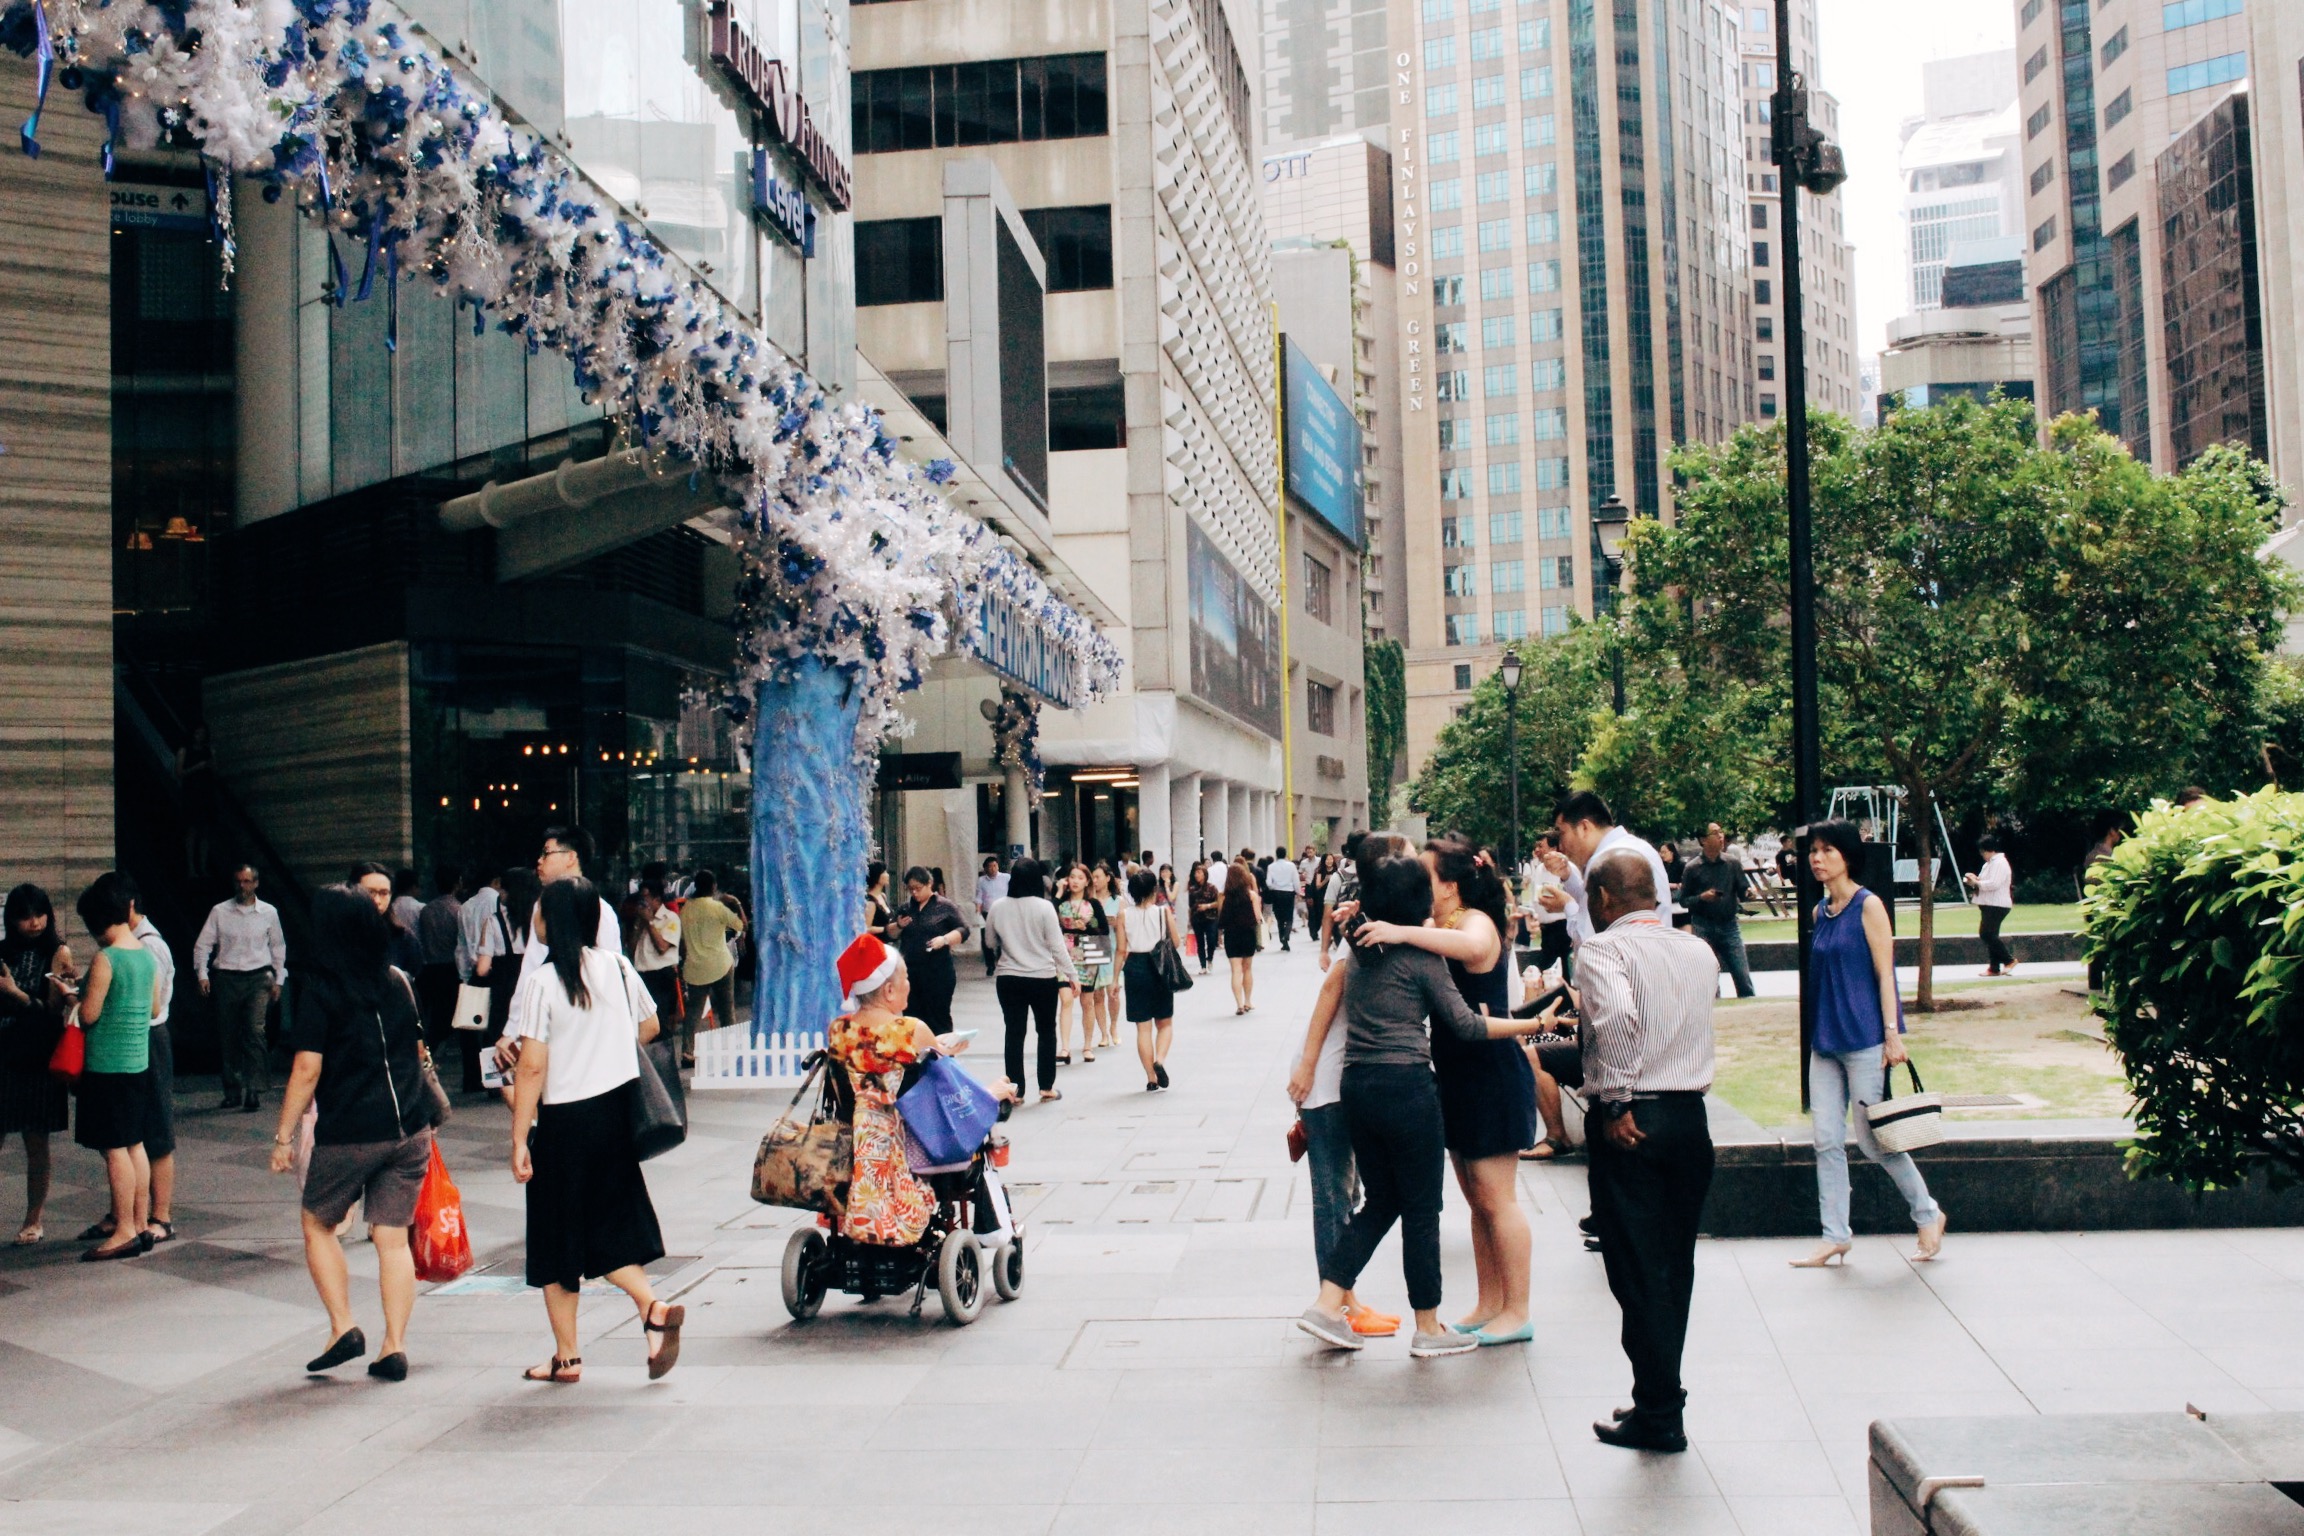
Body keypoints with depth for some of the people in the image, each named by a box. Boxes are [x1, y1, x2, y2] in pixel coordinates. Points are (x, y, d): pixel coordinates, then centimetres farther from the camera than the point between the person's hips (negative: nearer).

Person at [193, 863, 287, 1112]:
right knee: (228, 1036, 4)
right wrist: (202, 974, -6)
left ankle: (253, 1090, -17)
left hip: (258, 979, -1)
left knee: (255, 1031, -16)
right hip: (227, 978, 1)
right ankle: (233, 1092, 13)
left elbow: (278, 947, 15)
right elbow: (202, 944, 5)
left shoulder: (269, 912, 7)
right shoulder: (219, 912, 4)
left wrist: (278, 980, 12)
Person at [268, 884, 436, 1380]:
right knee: (393, 1237, 8)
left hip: (347, 1134, -4)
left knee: (318, 1225, 17)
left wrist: (283, 1136, -6)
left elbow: (307, 1069, -13)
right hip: (409, 1129, 4)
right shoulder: (397, 981, 7)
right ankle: (394, 1348, 4)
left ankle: (343, 1328, 8)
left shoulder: (319, 987, -9)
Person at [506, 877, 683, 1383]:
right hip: (618, 1110, 5)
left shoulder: (540, 982, -14)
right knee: (609, 1227, 15)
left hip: (565, 1121, -5)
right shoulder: (617, 966, 1)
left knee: (557, 1239, 9)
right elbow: (649, 1027, 14)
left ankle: (567, 1357, 16)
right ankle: (654, 1309, -7)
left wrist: (519, 1140, -10)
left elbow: (532, 1067, -16)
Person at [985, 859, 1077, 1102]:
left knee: (1014, 1033, 7)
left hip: (1008, 978, 2)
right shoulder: (1044, 907, -12)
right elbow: (1057, 945, -9)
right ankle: (1047, 1088, 17)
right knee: (1046, 1031, 14)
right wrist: (1072, 975, -1)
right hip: (1043, 978, -2)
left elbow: (991, 941, 11)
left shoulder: (998, 907, -4)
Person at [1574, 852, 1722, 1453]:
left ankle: (1658, 1415, 6)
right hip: (1691, 1116, 6)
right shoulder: (1700, 951, 11)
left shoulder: (1603, 948, -10)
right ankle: (1661, 1399, 24)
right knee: (1674, 1267, 15)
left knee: (1637, 1270, 1)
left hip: (1630, 1125, -6)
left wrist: (1615, 1104, -20)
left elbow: (1618, 1015, -28)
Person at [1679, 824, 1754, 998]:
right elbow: (1683, 900, 3)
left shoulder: (1732, 864, 4)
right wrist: (1702, 897, -15)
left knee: (1743, 976, -2)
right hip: (1704, 928, -1)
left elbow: (1742, 891, 5)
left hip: (1729, 925, 1)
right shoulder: (1693, 868, -1)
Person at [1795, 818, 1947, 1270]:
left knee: (1873, 1139, 1)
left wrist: (1893, 1035, -14)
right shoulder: (1820, 911, 10)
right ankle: (1835, 1237, 9)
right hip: (1825, 1042, 7)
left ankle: (1928, 1215, 20)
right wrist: (1820, 1032, 17)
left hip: (1863, 1041, -7)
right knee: (1827, 1142, 3)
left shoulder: (1868, 907, -8)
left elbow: (1884, 974, -11)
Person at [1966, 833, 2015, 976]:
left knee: (1987, 933, -16)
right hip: (1988, 905, 11)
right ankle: (1994, 968, 12)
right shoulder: (1990, 863, 20)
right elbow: (1987, 882, 27)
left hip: (1996, 905, -11)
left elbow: (1994, 884, -23)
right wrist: (1975, 881, 7)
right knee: (1989, 935, 10)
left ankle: (2009, 960, -8)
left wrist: (1977, 883, -15)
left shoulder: (1999, 863, -13)